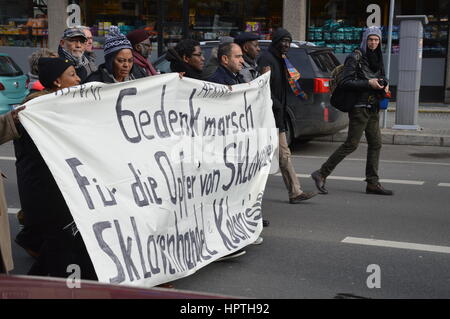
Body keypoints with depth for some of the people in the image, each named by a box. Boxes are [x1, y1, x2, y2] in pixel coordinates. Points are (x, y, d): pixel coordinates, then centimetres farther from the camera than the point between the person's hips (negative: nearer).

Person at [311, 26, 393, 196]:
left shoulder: (377, 58, 15)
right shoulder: (355, 58, -10)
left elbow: (381, 78, 27)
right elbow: (346, 82, -17)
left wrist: (384, 84, 4)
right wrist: (368, 83, -21)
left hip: (373, 107, 8)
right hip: (359, 107, -8)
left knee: (375, 144, 7)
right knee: (351, 144, -9)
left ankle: (372, 183, 13)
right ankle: (321, 174, -3)